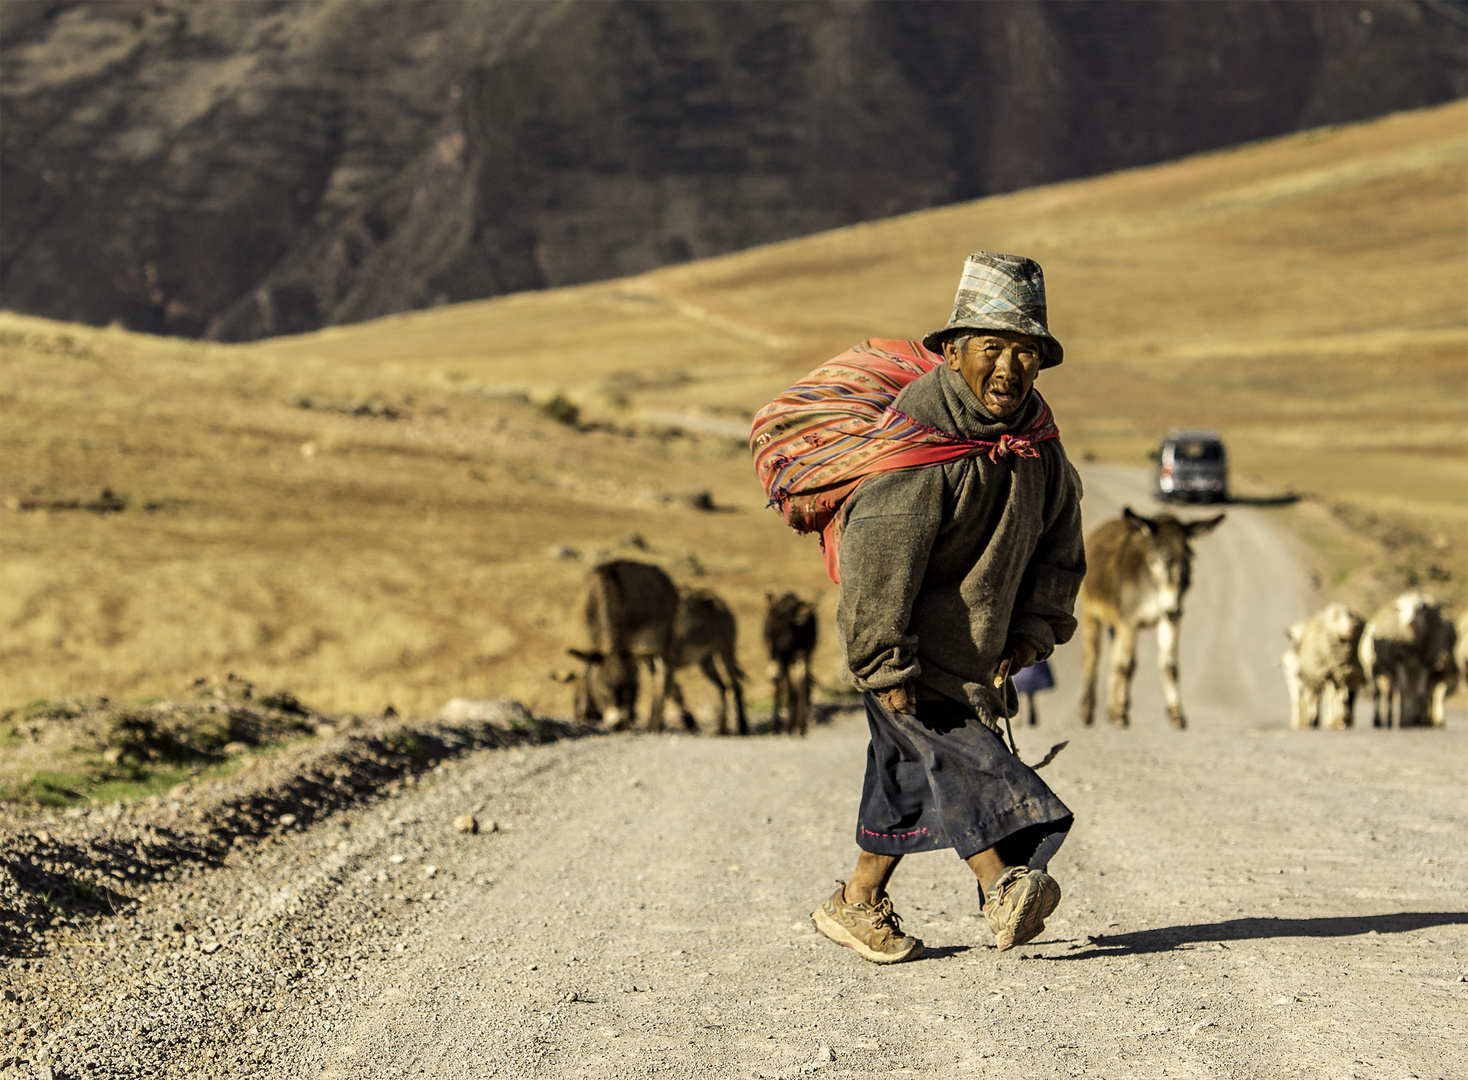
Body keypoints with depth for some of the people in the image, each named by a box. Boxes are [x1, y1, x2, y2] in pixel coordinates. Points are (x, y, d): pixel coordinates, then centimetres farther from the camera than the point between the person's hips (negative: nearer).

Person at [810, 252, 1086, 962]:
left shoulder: (1037, 439, 1)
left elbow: (1059, 541, 13)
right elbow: (876, 557, -26)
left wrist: (1033, 631, 3)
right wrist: (885, 666, -26)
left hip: (979, 649, 8)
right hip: (912, 650, -8)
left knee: (912, 777, 12)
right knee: (957, 751, -19)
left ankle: (858, 904, 22)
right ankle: (1003, 890, -27)